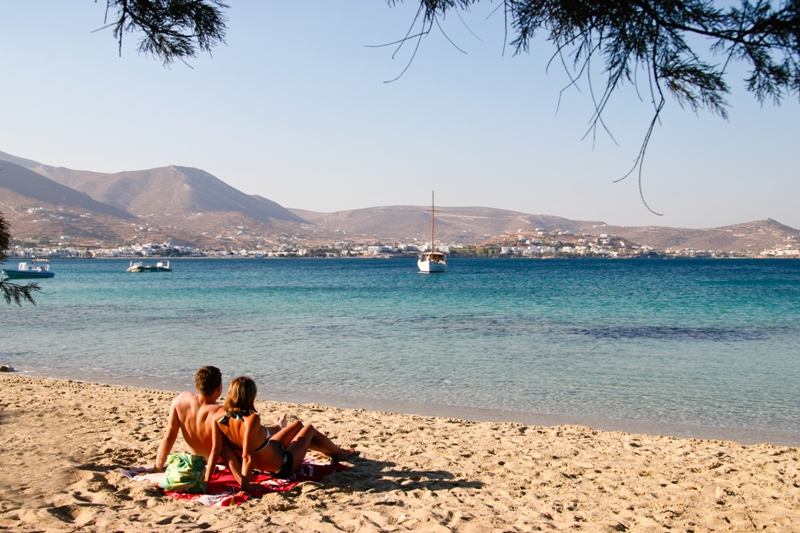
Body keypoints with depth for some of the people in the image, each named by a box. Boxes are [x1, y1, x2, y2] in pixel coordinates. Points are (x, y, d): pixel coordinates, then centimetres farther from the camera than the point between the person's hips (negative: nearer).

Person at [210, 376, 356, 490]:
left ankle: (331, 450, 54)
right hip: (283, 466, -7)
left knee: (298, 424, 26)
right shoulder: (251, 420, -39)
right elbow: (248, 457, -40)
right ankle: (338, 453, 48)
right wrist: (244, 489, -34)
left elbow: (215, 451, -18)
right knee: (309, 429, 19)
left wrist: (207, 479, -11)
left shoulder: (221, 419, -19)